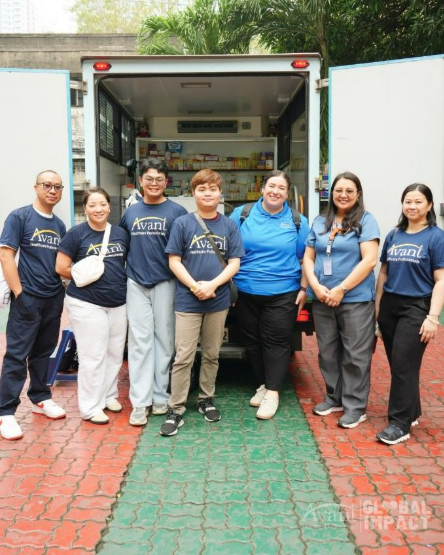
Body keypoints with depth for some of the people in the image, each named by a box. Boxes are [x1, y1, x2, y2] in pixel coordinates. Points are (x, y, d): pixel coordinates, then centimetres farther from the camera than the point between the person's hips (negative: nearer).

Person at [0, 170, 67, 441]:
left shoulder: (60, 225, 12)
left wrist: (64, 287, 4)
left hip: (54, 299, 6)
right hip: (28, 298, -5)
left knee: (44, 351, 15)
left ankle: (41, 398, 29)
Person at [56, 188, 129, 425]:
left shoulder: (121, 233, 8)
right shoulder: (76, 233, -7)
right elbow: (61, 267, -8)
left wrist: (118, 281, 5)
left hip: (118, 303, 5)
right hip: (87, 304, -5)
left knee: (115, 353, 12)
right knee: (93, 356, -2)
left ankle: (109, 395, 30)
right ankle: (91, 407, 9)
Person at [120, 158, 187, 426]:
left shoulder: (177, 211, -1)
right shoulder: (131, 212, 9)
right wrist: (130, 270, 10)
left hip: (165, 283, -2)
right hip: (136, 283, 2)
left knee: (164, 340, 6)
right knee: (140, 341, 2)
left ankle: (159, 396, 19)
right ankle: (140, 401, 7)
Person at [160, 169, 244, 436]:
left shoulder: (229, 225, 3)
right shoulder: (183, 223, -2)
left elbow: (234, 263, 0)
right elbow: (174, 261, -3)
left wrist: (212, 285, -14)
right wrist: (194, 286, -15)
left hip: (219, 300, 2)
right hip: (188, 300, -2)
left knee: (212, 354, 14)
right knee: (183, 357, -1)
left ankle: (207, 399, 30)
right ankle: (176, 409, 7)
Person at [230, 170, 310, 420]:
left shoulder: (298, 221, 3)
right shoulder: (242, 215, 3)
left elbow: (306, 258, 6)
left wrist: (303, 289, 1)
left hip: (282, 294, -2)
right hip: (246, 292, 2)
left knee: (276, 343, 0)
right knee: (253, 341, 12)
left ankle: (273, 392, 12)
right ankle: (263, 384, 29)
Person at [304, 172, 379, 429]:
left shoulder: (365, 220, -5)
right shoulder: (320, 222, 11)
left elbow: (369, 260, -13)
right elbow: (308, 258, 11)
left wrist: (341, 289, -15)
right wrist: (316, 286, -7)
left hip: (356, 299, -5)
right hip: (322, 300, 5)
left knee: (355, 356, 3)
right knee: (328, 352, 15)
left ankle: (355, 406, 16)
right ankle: (334, 397, 31)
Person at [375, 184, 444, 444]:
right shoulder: (394, 235, 10)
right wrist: (377, 306, 12)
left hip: (416, 308, -5)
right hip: (389, 306, 5)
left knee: (404, 365, -5)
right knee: (397, 364, 11)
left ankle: (400, 423, 6)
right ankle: (411, 411, 29)